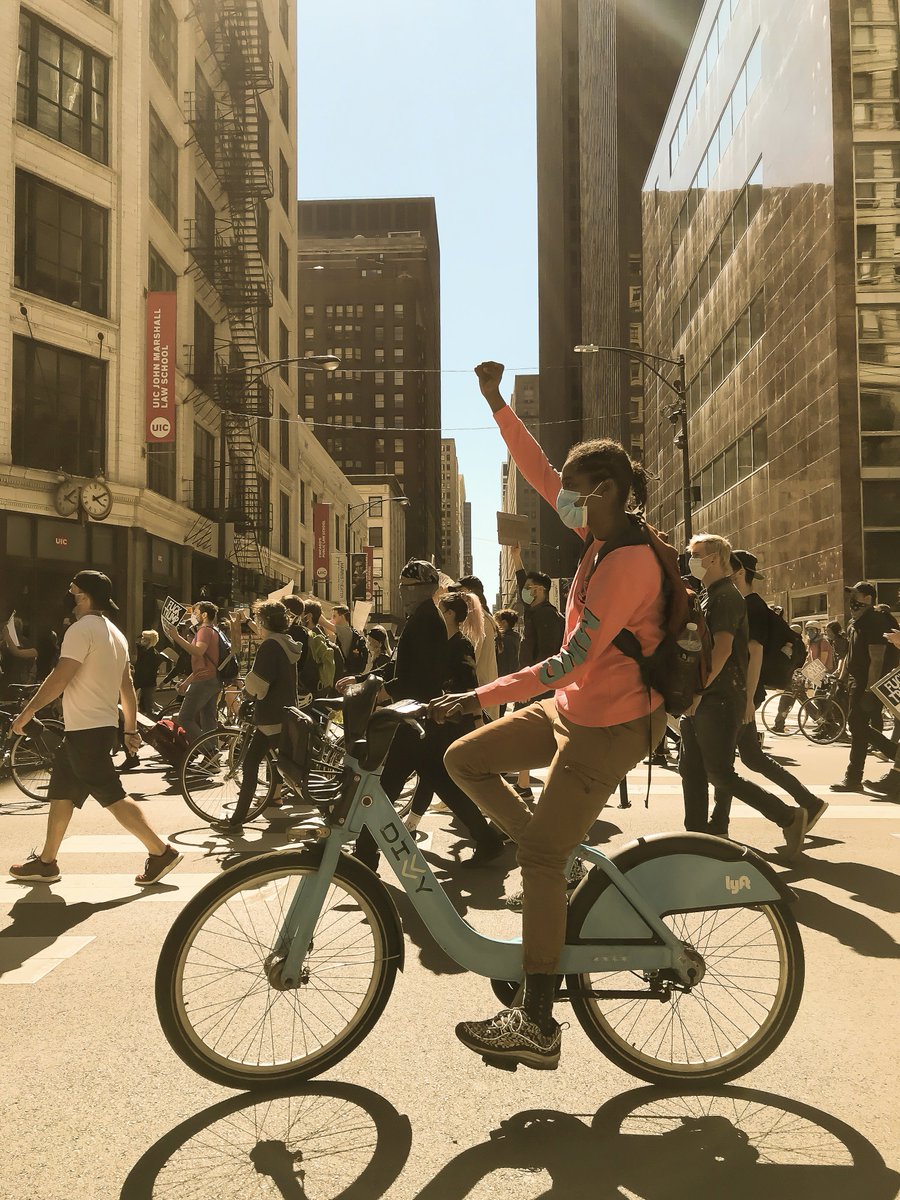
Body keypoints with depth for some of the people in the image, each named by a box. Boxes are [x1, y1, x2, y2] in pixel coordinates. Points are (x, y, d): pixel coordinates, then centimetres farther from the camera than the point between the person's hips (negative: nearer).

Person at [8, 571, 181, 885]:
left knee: (113, 797, -8)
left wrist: (27, 711, -11)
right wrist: (131, 730, 19)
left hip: (86, 730, -10)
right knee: (59, 793, 16)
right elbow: (127, 687, 16)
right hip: (102, 726, 10)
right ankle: (46, 862, 23)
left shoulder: (82, 629, -14)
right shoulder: (115, 634, 15)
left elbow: (59, 678, -19)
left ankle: (161, 852, -6)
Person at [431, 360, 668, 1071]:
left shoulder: (627, 562, -23)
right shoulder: (606, 535, 5)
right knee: (464, 760, 9)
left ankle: (537, 1027, 0)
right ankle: (565, 858, 16)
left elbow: (570, 664, -28)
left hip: (611, 724, -9)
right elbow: (538, 473, 12)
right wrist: (496, 402, 7)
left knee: (538, 859, -9)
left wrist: (479, 696, -27)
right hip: (574, 709, 10)